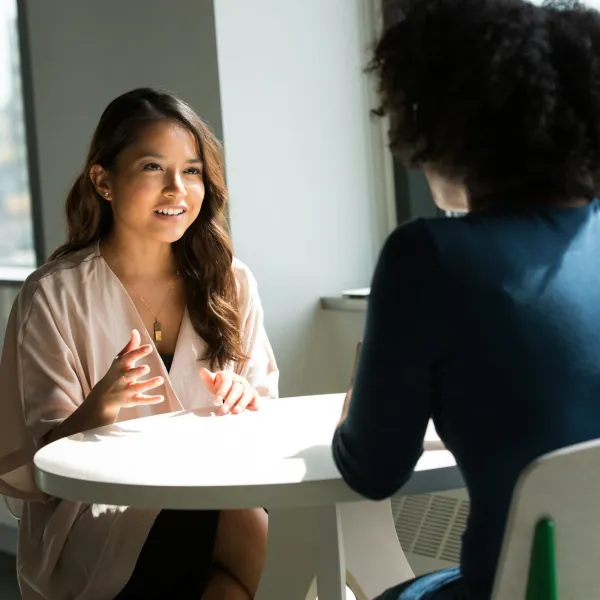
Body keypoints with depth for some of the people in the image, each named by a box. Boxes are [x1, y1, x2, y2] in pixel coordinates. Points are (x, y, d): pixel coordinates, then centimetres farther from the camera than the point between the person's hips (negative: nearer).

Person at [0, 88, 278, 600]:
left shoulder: (230, 283, 6)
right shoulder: (54, 297, -5)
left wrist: (246, 403, -12)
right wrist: (100, 407, -25)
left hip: (215, 499, 5)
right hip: (99, 524, -4)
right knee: (255, 533, -30)